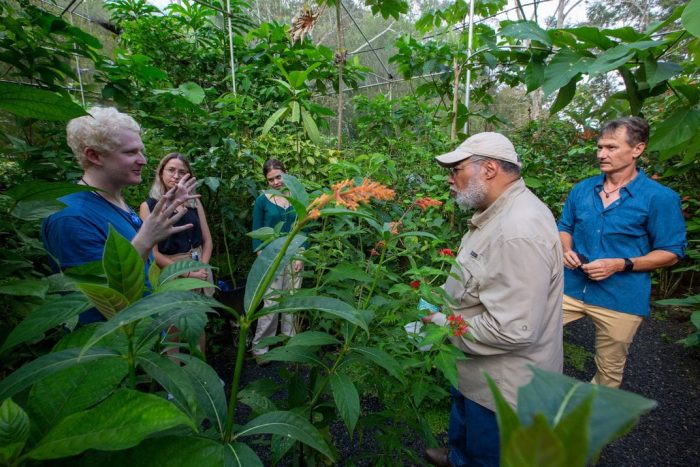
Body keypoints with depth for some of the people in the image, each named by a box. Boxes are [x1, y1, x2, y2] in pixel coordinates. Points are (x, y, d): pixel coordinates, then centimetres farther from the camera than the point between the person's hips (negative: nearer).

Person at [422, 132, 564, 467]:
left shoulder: (519, 232, -33)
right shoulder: (501, 213, 1)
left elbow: (514, 330, -33)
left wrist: (445, 326, -20)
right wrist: (441, 294, 5)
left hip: (502, 385, -9)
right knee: (464, 419, 33)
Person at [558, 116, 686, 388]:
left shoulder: (660, 198, -9)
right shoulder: (581, 189, 3)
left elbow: (672, 252, -5)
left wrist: (621, 265, -19)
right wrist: (566, 251, -7)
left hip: (621, 298, -3)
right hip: (571, 287, 3)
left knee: (609, 370, 15)